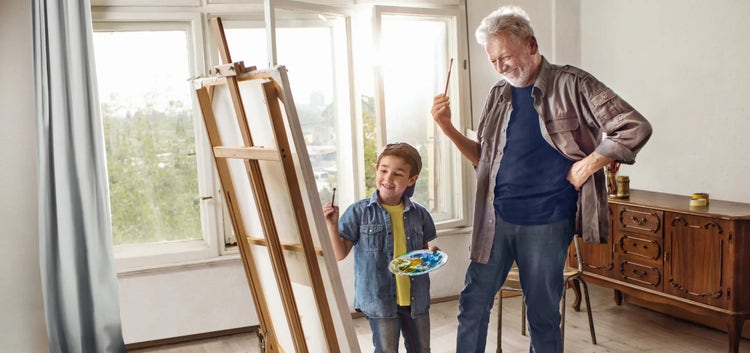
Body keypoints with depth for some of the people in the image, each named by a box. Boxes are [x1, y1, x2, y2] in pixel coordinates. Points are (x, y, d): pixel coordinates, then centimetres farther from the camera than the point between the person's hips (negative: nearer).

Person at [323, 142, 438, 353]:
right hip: (379, 299, -3)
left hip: (416, 298, 4)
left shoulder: (419, 214, 0)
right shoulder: (359, 212, -8)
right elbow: (340, 254, -8)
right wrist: (331, 225, -22)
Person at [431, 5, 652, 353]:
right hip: (495, 219, 5)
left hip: (546, 223, -4)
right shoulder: (498, 96, 8)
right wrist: (447, 127, 2)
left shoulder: (570, 84, -7)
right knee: (473, 302, 8)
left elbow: (635, 128, -11)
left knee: (543, 314, 9)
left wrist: (586, 166, -12)